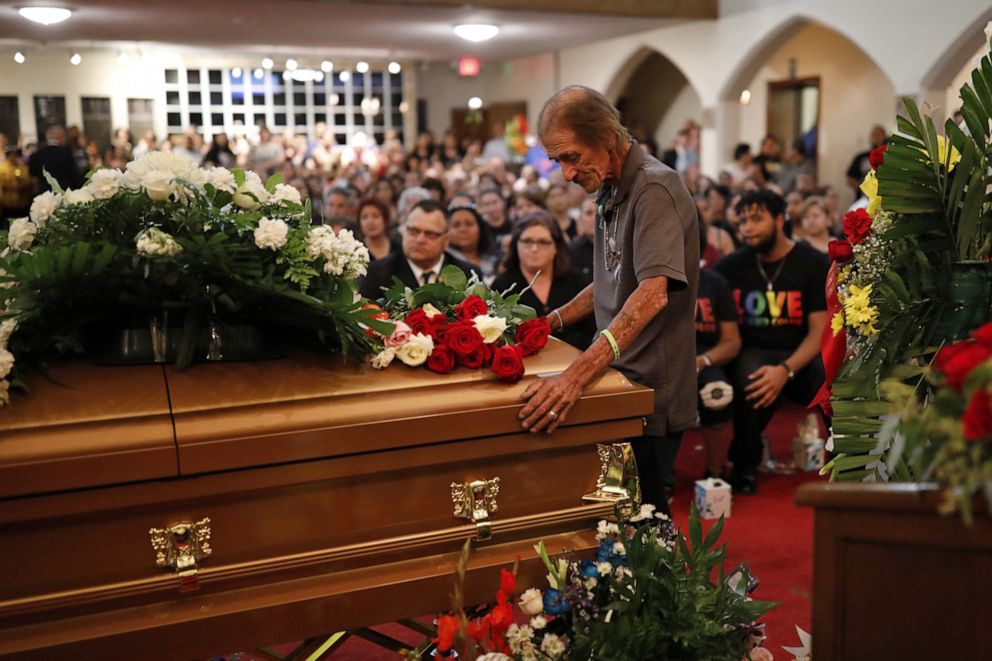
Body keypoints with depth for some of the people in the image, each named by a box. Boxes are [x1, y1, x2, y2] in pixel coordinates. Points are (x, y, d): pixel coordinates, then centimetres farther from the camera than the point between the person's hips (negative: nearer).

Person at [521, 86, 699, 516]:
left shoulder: (654, 189, -17)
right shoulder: (610, 192, 13)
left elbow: (653, 292, -31)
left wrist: (578, 374, -39)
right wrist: (553, 321, 11)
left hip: (651, 393, -8)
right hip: (621, 384, 8)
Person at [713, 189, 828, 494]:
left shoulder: (814, 263, 0)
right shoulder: (731, 265, 6)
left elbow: (819, 330, -6)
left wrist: (786, 370, -22)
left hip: (801, 355, 0)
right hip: (753, 352, 0)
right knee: (750, 377, -36)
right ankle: (746, 464, -9)